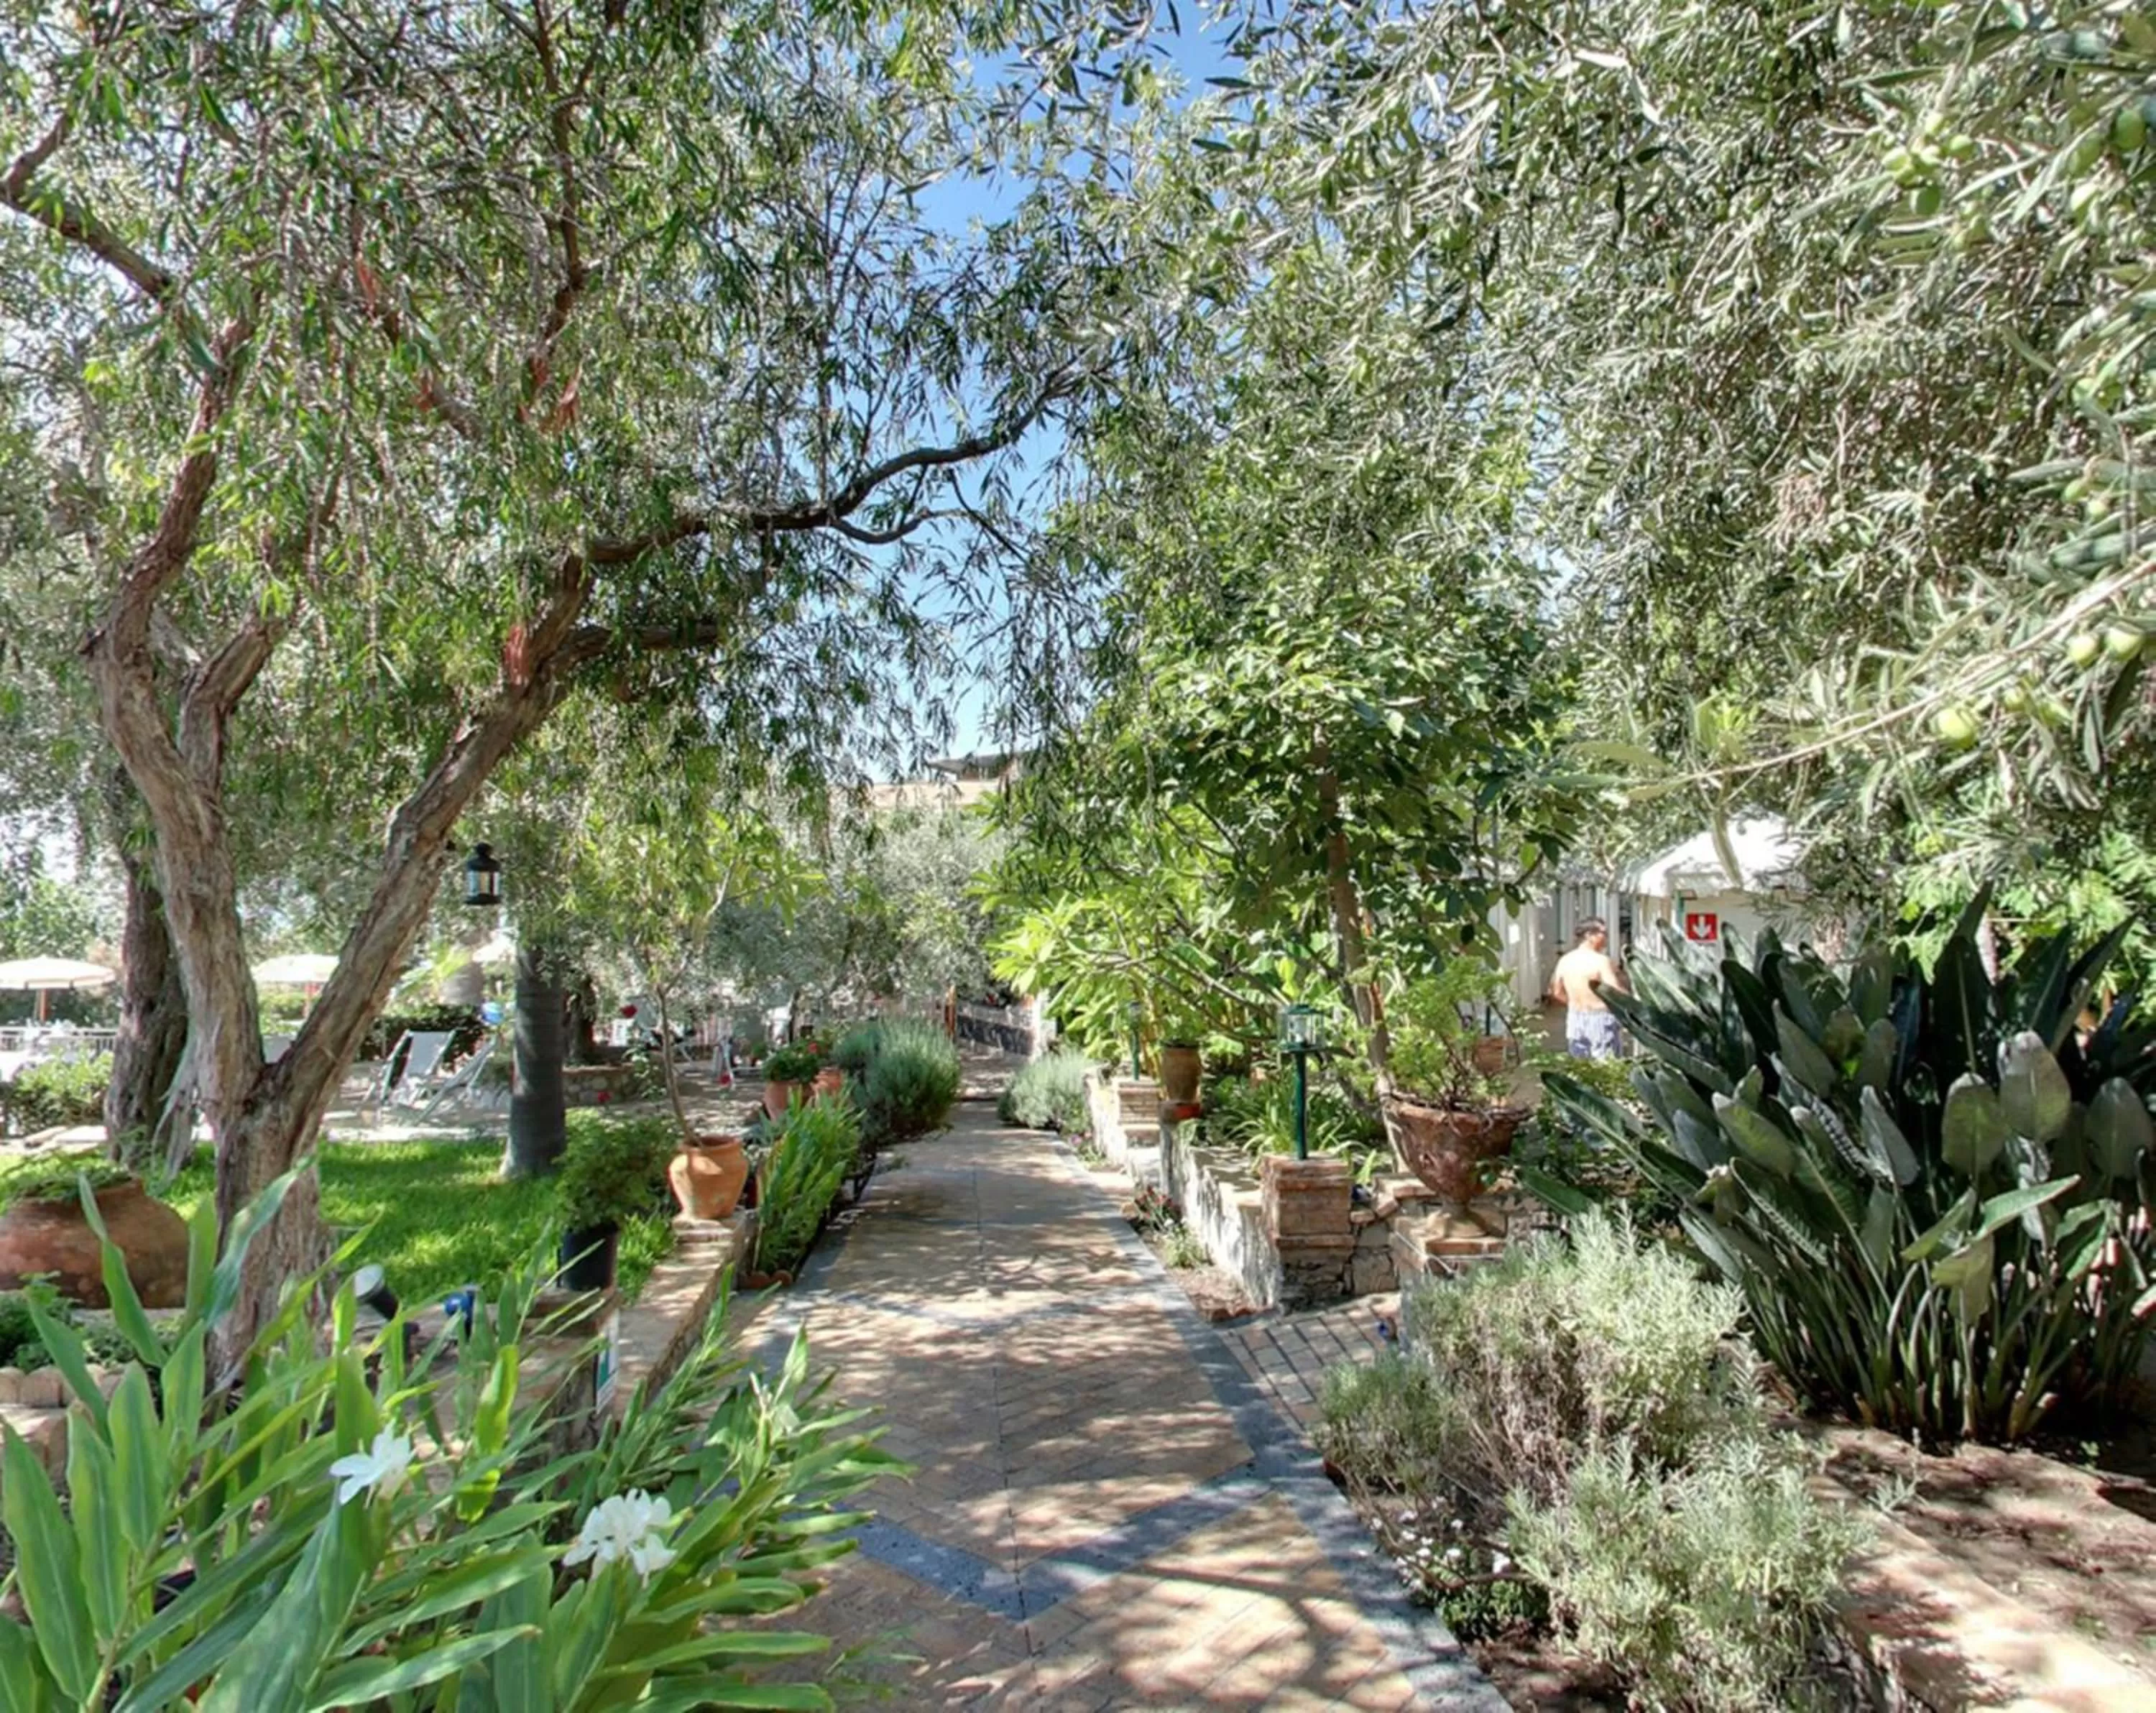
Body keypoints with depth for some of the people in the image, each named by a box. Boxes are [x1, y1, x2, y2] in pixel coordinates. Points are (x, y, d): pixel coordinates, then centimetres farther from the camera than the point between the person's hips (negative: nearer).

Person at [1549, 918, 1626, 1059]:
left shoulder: (1565, 960, 3)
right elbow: (1616, 993, -20)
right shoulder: (1600, 961, -16)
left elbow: (1557, 992, 13)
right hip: (1600, 1020, -6)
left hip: (1575, 1020, 6)